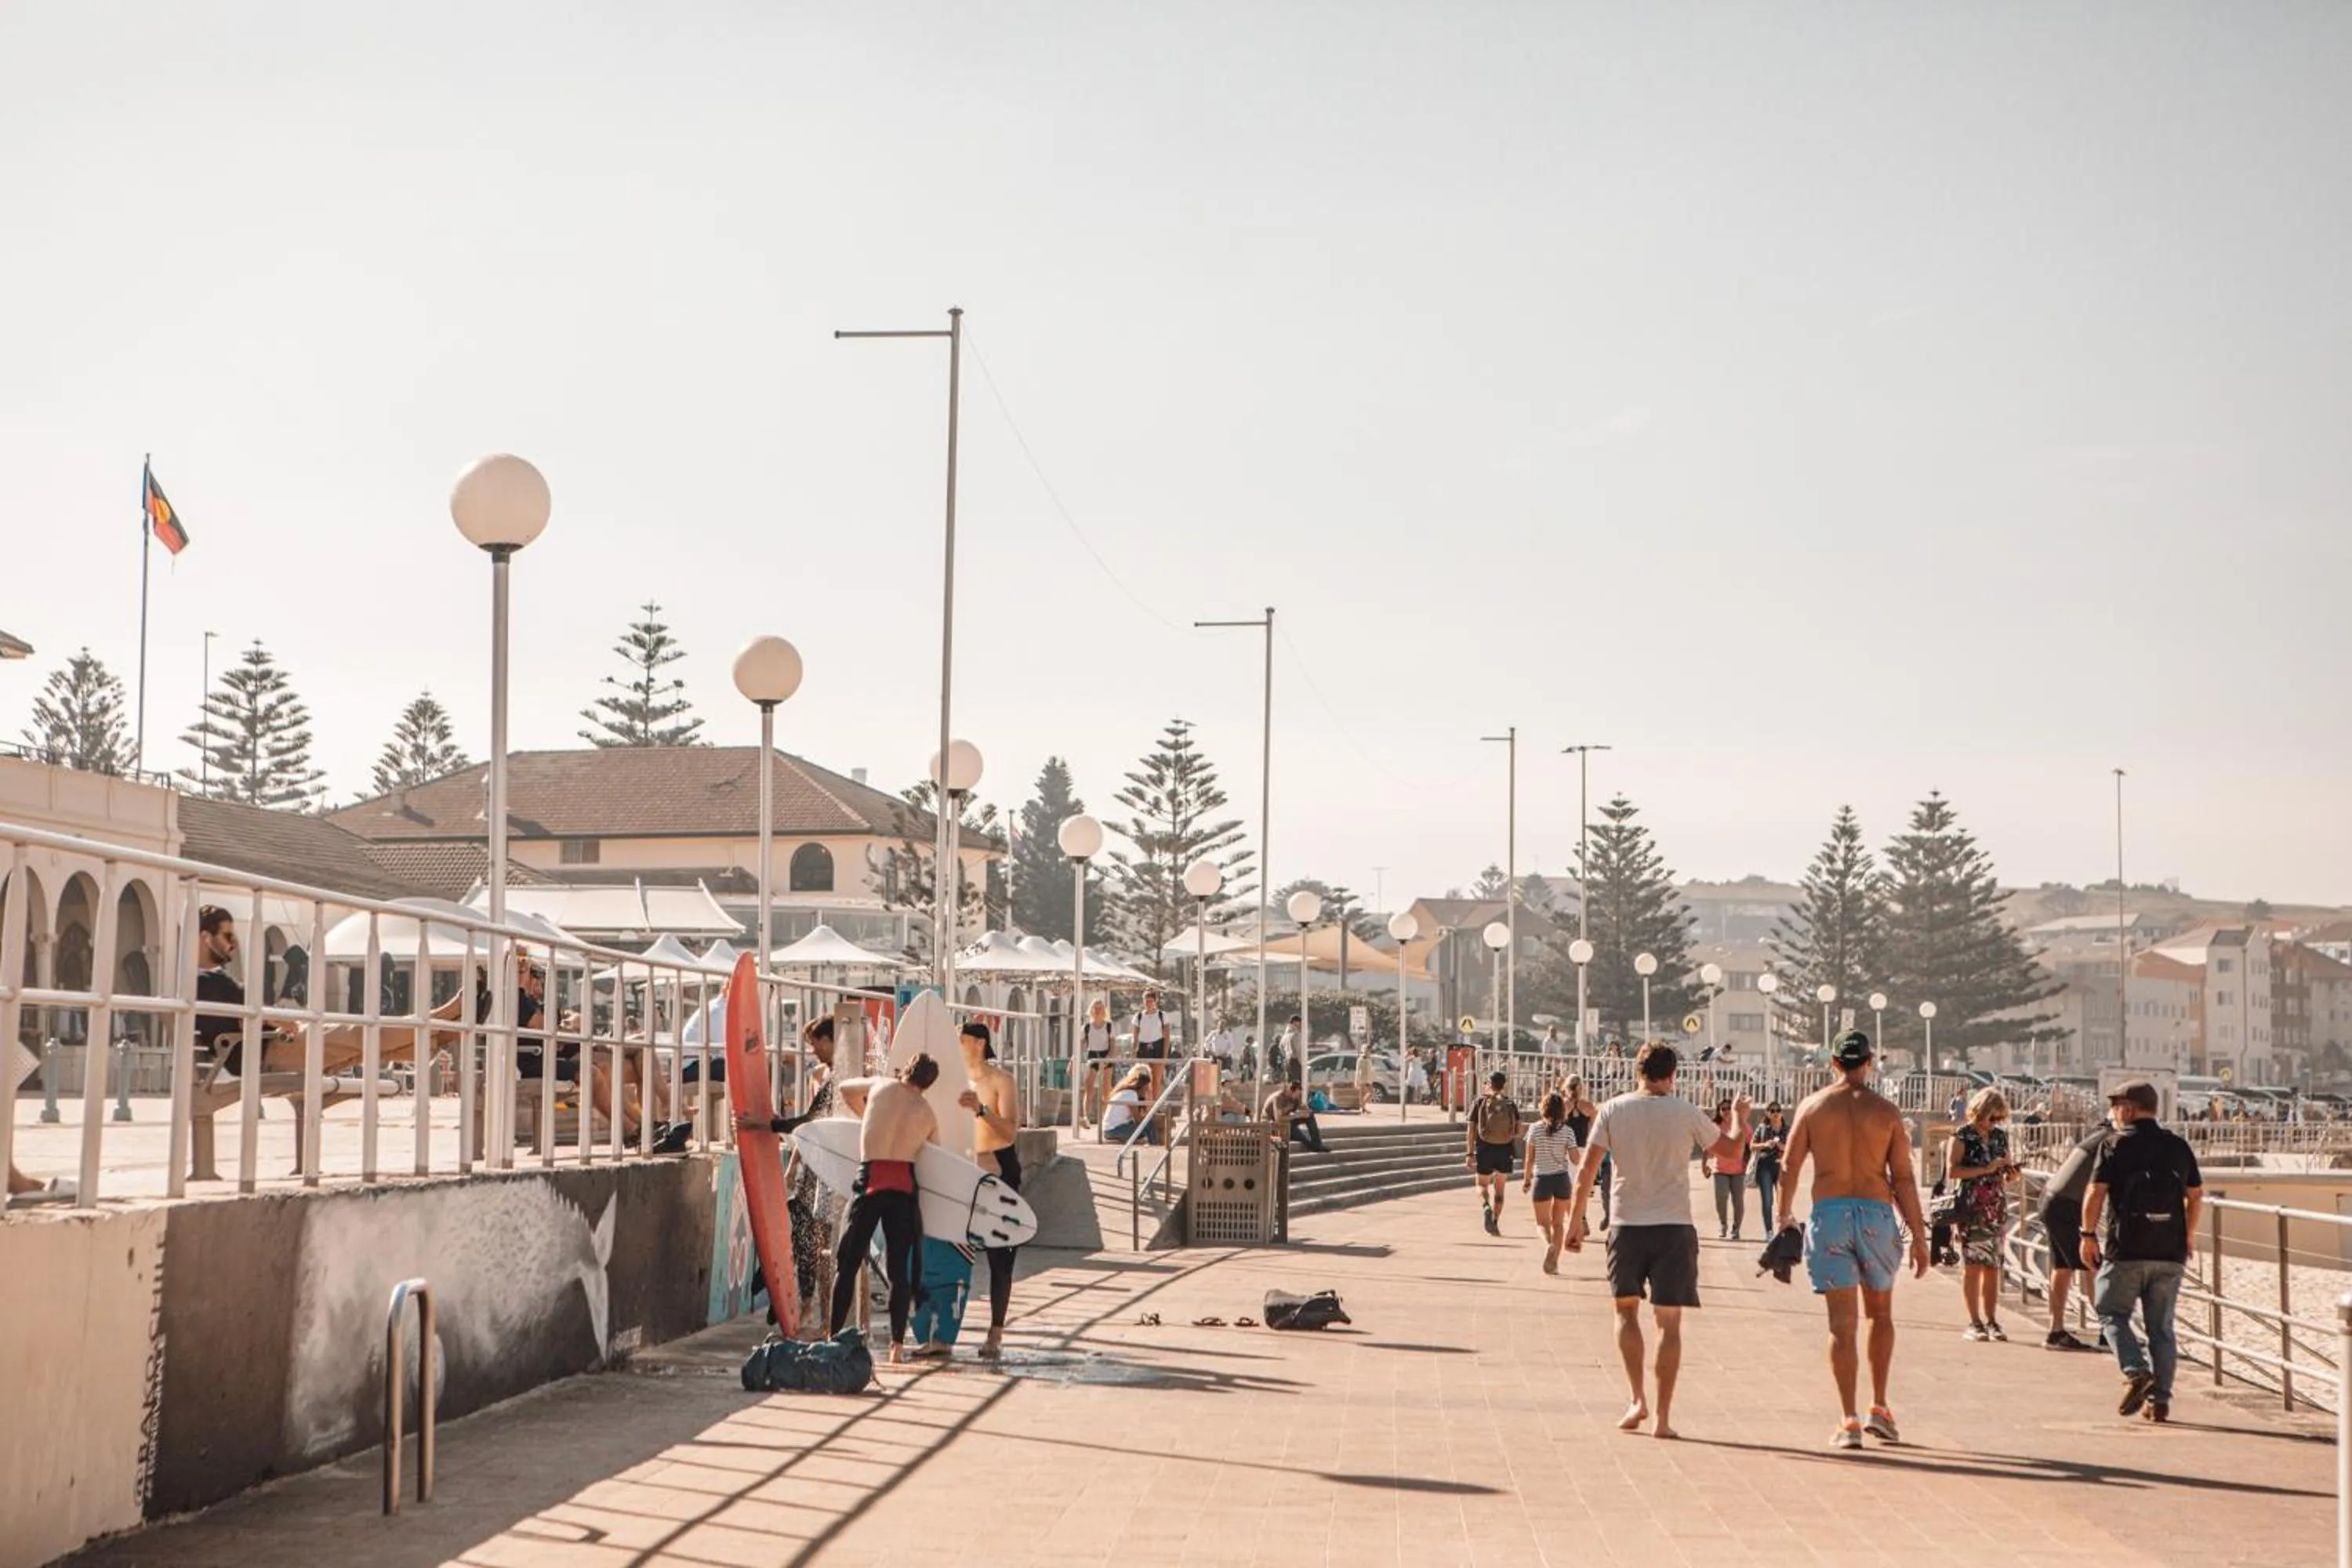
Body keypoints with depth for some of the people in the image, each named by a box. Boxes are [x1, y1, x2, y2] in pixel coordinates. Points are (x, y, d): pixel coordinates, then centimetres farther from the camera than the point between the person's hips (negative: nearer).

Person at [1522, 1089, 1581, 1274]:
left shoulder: (1535, 1129, -6)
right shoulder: (1567, 1131, -7)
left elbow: (1530, 1158, -3)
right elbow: (1575, 1159, -8)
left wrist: (1527, 1180, 8)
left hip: (1542, 1179, -1)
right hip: (1562, 1178, 1)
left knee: (1543, 1222, 10)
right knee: (1558, 1223, 14)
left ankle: (1549, 1244, -21)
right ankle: (1554, 1262, 10)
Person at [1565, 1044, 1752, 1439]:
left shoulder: (1612, 1111, -1)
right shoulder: (1686, 1113, -3)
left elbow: (1586, 1172, -3)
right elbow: (1731, 1150, 9)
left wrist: (1575, 1222, 4)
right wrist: (1740, 1117, 28)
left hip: (1627, 1226, 1)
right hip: (1674, 1228, -1)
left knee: (1626, 1310, 19)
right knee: (1668, 1322, 5)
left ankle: (1638, 1399, 6)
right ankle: (1663, 1417, 3)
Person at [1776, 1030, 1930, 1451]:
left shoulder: (1813, 1105, 4)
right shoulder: (1886, 1111, 2)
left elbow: (1791, 1167, 4)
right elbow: (1903, 1179, -1)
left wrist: (1786, 1216, 19)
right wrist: (1918, 1236, 3)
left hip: (1829, 1214, 0)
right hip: (1877, 1213, 0)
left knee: (1842, 1322, 1)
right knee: (1880, 1314, 19)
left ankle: (1848, 1422, -3)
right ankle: (1879, 1410, 16)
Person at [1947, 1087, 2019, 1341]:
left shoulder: (2000, 1136, 13)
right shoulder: (1962, 1136, -4)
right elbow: (1952, 1170, -15)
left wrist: (2011, 1174, -1)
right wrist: (1986, 1170, -18)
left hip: (1997, 1209, 5)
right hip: (1971, 1209, -5)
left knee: (1993, 1266, 4)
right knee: (1972, 1265, -3)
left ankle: (1991, 1320, 9)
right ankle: (1974, 1322, -1)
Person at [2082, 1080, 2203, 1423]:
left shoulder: (2116, 1145, -4)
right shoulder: (2178, 1146, 9)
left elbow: (2096, 1192, -9)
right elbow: (2196, 1194, 14)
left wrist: (2088, 1234, 0)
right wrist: (2188, 1234, 26)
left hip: (2126, 1250, -4)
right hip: (2170, 1253, 4)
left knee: (2112, 1313, 8)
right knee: (2161, 1325, 9)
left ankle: (2137, 1373, -13)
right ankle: (2160, 1398, 6)